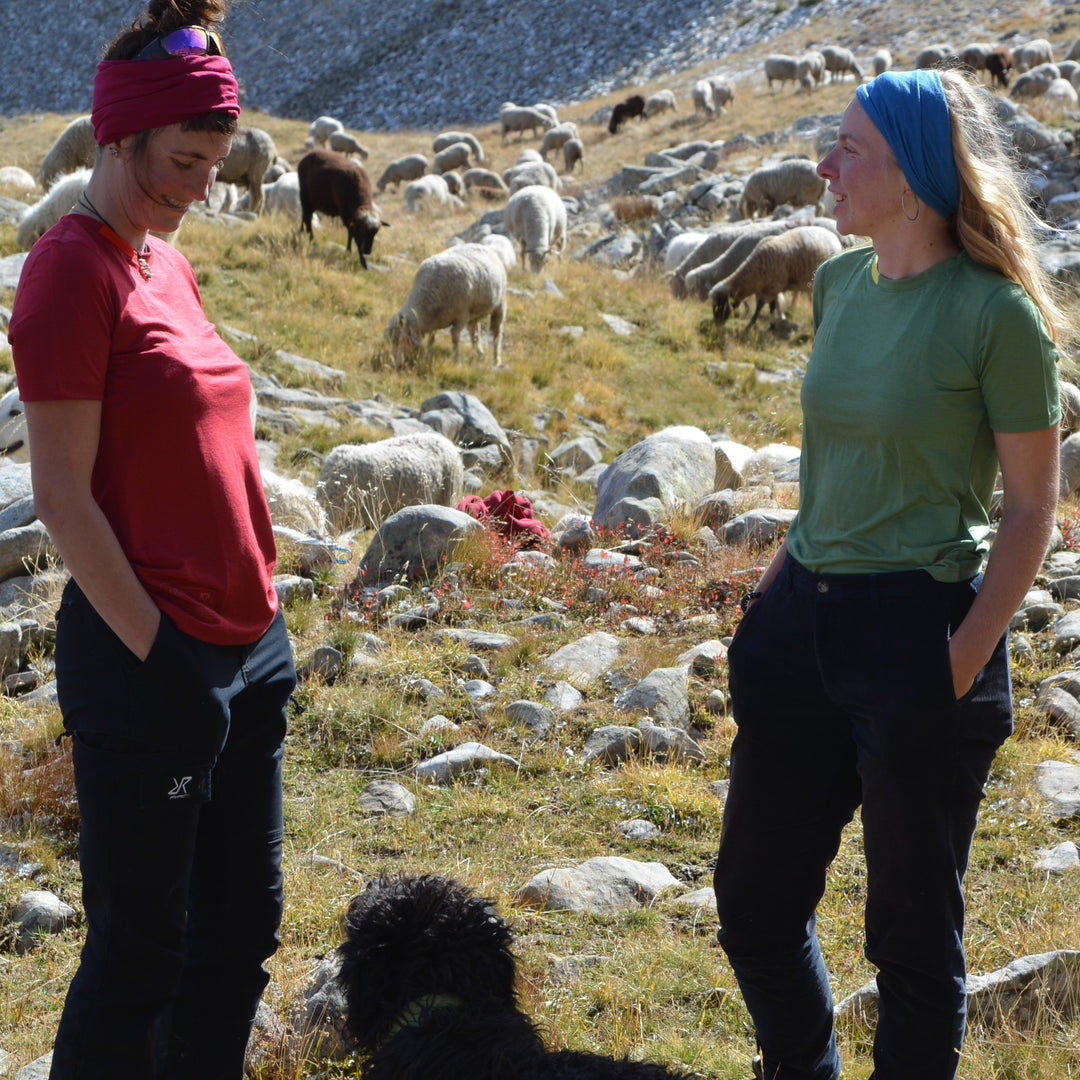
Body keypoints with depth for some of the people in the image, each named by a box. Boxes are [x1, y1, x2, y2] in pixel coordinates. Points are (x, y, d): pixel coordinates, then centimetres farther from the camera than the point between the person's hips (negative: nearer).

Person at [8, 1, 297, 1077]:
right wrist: (156, 654, -16)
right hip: (152, 668, -9)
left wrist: (257, 614, 13)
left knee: (241, 928, 17)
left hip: (247, 650, 9)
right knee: (139, 954, 3)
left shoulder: (166, 264, 12)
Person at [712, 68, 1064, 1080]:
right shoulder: (841, 282, 7)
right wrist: (779, 585, 14)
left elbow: (1032, 508, -9)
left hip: (917, 632, -7)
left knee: (912, 931, 7)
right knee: (752, 902, 16)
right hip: (804, 619, 7)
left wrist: (963, 664, -15)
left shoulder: (995, 313, -13)